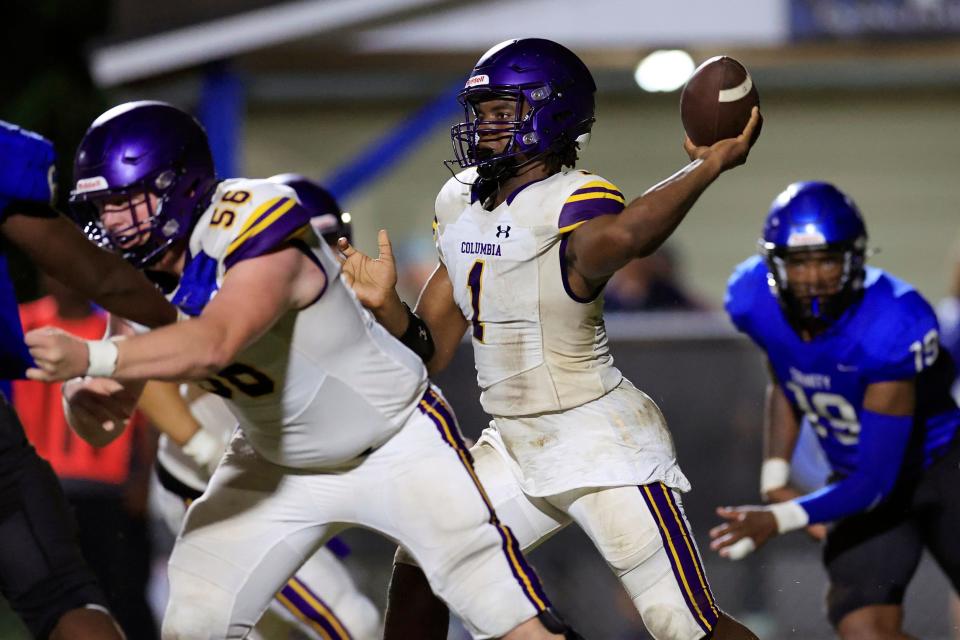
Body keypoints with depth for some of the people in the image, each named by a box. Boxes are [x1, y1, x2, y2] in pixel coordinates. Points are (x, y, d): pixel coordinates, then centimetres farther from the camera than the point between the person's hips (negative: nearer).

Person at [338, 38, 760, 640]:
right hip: (516, 447, 8)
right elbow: (432, 349, 12)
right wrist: (386, 304, -6)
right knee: (418, 574, 12)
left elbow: (611, 239, -48)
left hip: (600, 440, -8)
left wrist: (709, 165, -40)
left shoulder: (574, 201, -19)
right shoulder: (460, 202, 7)